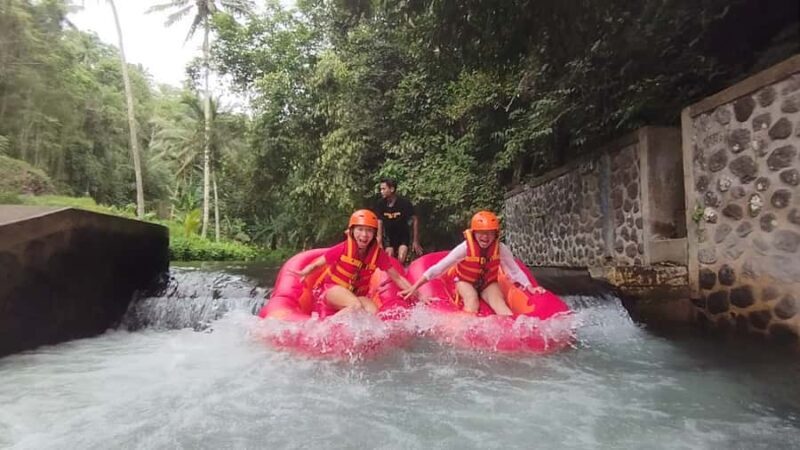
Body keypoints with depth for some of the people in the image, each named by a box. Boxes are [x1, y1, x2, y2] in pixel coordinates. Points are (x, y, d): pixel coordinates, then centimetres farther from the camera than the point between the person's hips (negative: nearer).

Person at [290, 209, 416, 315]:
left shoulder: (377, 253, -12)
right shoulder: (343, 248, -20)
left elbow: (397, 278, -7)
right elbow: (316, 264, -11)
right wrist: (303, 273, -31)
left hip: (357, 294, 4)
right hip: (332, 288, -4)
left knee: (373, 311, -25)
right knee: (356, 306, -33)